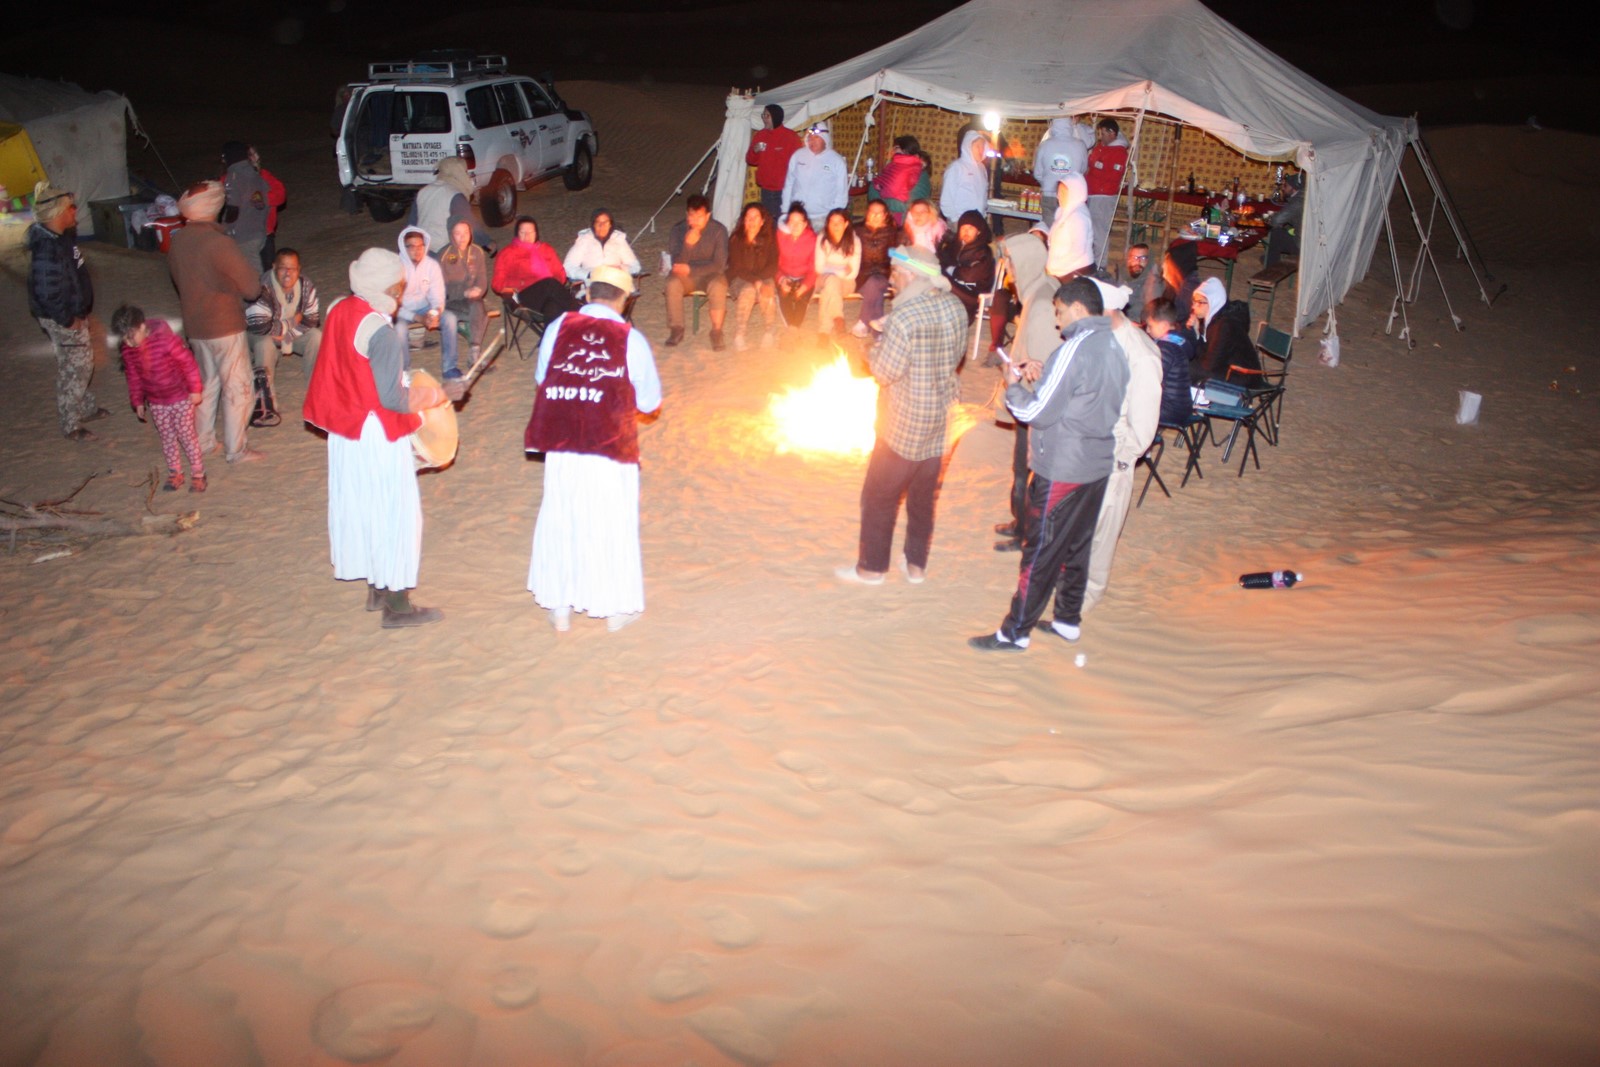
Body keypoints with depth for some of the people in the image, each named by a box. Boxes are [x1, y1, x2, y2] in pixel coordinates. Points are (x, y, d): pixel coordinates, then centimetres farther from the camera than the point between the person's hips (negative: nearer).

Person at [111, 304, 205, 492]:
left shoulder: (166, 339, -23)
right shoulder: (128, 350, -5)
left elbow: (189, 363, -16)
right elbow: (133, 376, 9)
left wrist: (194, 390, -12)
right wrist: (137, 401, 12)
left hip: (181, 398, -5)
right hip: (156, 403, 5)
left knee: (187, 435, 1)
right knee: (167, 438, 12)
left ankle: (198, 474, 12)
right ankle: (174, 473, 24)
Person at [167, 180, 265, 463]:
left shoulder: (176, 242, 2)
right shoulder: (218, 242, -21)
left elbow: (179, 280, 15)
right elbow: (252, 287, -18)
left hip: (194, 325, 7)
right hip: (224, 326, -7)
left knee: (206, 383, 21)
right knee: (238, 388, 4)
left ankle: (203, 441, 29)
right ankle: (236, 449, 9)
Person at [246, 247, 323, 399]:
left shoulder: (306, 285, -15)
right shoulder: (263, 287, -31)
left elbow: (313, 320, -11)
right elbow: (258, 326, -37)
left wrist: (284, 332, -22)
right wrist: (292, 322, -24)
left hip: (295, 334, 4)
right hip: (262, 336, -4)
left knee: (316, 335, -21)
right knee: (265, 344, -35)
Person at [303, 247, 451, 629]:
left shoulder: (339, 310, 2)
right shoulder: (383, 332, -24)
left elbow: (341, 372, 11)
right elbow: (392, 399, -23)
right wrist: (435, 394, -8)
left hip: (345, 431, 9)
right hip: (378, 433, -9)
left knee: (361, 508, 18)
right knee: (393, 512, 3)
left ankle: (376, 589, 33)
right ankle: (397, 606, 12)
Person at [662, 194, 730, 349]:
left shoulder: (719, 230, -13)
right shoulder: (678, 230, -8)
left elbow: (719, 265, -15)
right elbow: (677, 265, -14)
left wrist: (690, 269, -19)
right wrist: (688, 244, -32)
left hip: (711, 274, -1)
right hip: (687, 275, 2)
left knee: (718, 286, -34)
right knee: (672, 283, -30)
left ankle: (716, 332, -20)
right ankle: (676, 329, -16)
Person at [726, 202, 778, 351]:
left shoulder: (769, 239, -1)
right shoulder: (736, 239, -7)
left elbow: (772, 266, -4)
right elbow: (737, 268, -11)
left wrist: (760, 280, -22)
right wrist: (757, 282, -24)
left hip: (764, 278, 1)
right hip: (740, 279, -1)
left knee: (768, 290, -32)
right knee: (748, 290, -34)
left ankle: (770, 332, -22)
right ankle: (739, 335, -31)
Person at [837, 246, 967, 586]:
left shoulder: (904, 316, -23)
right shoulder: (955, 307, -1)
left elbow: (885, 372, -20)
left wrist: (873, 351, -2)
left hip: (904, 424, -7)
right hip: (940, 420, 7)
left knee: (880, 494, 8)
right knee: (923, 496, 18)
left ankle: (871, 567, 16)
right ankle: (917, 564, 27)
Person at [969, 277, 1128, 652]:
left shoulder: (1075, 350, -20)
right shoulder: (1113, 348, 7)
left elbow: (1038, 413, -18)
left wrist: (1013, 386, -2)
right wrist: (1043, 377, 7)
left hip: (1061, 470, -9)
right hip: (1097, 466, 9)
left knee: (1040, 553, 0)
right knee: (1076, 546, 19)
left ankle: (1015, 632, 9)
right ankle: (1068, 620, 31)